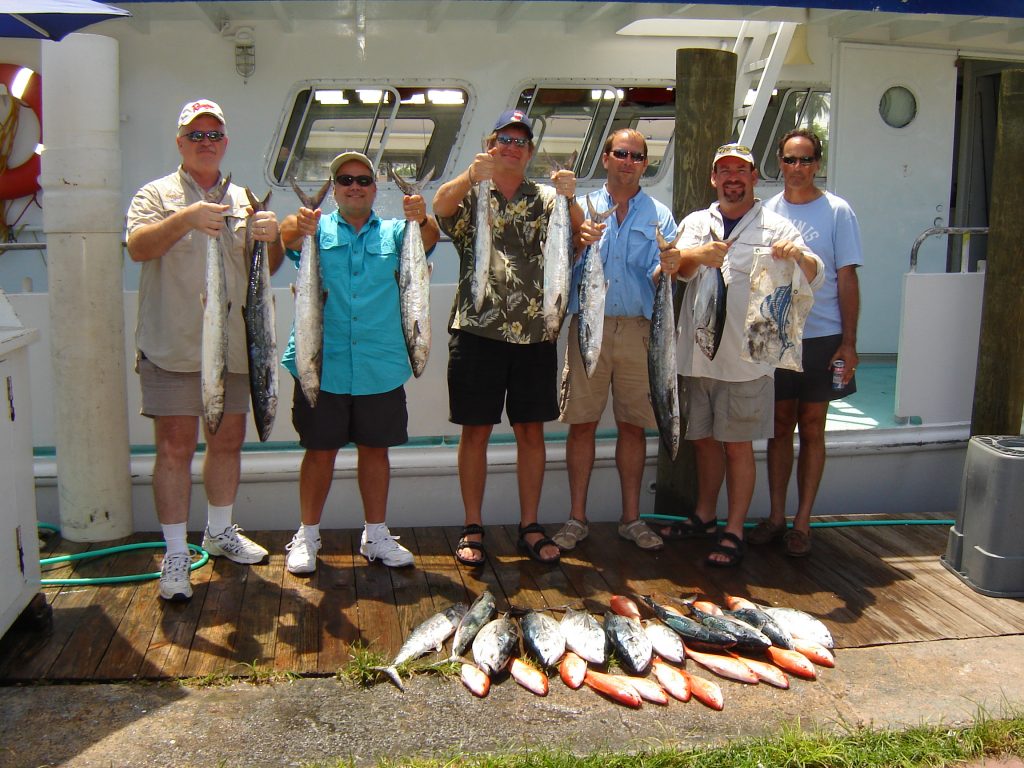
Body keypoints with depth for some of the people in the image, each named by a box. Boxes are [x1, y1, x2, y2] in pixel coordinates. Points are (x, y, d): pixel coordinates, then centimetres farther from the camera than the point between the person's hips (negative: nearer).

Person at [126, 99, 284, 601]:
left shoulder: (244, 202, 16)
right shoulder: (158, 196, 4)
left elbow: (268, 268, 12)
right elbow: (138, 247, -14)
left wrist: (273, 239, -10)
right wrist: (185, 218, -29)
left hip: (232, 347, 4)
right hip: (173, 348, -4)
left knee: (228, 442, 12)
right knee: (175, 447, -3)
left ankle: (220, 531, 30)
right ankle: (175, 554, 4)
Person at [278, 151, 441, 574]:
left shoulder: (393, 233, 10)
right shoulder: (318, 231, 6)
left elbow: (428, 239, -10)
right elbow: (287, 235, -16)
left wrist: (421, 219, -34)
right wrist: (298, 226, -40)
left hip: (380, 368, 2)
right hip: (321, 365, -2)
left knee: (375, 448, 10)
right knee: (320, 450, 5)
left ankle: (376, 535, 24)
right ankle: (307, 536, 20)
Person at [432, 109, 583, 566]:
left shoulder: (545, 200, 12)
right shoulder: (469, 193, 7)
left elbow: (578, 234, -4)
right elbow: (441, 206, -15)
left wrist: (570, 199, -24)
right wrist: (471, 175, -35)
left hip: (534, 333, 2)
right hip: (478, 329, -2)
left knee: (531, 431, 6)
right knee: (476, 430, 3)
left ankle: (530, 527, 17)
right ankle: (473, 528, 13)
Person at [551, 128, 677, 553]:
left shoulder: (659, 214, 11)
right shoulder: (583, 209, 11)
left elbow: (661, 275, 0)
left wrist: (667, 266, -23)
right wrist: (579, 243, -18)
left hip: (639, 328, 1)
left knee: (633, 424, 5)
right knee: (582, 422, 0)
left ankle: (631, 517, 16)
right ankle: (576, 517, 11)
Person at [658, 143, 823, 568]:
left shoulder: (775, 227, 1)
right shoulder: (695, 223, 11)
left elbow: (814, 277, -9)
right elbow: (673, 264, -7)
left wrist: (799, 257, -31)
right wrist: (697, 254, -29)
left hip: (746, 358, -3)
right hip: (696, 353, 4)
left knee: (737, 445, 3)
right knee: (704, 438, 15)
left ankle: (734, 532, 12)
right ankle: (704, 515, 32)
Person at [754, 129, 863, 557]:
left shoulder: (837, 212, -1)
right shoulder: (767, 212, 7)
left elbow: (847, 280, -2)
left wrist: (848, 342, -7)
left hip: (821, 337, -2)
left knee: (812, 430, 5)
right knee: (780, 426, 9)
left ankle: (802, 523, 12)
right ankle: (776, 517, 17)